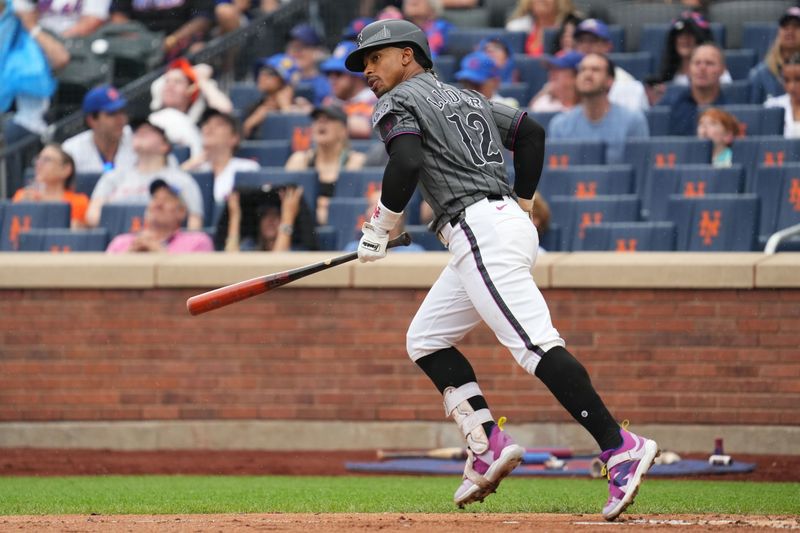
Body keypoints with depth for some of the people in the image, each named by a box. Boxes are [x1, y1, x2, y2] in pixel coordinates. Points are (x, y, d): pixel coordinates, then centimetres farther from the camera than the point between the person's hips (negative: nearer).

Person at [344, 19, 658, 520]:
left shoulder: (401, 100, 3)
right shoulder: (465, 97, 27)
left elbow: (407, 163, -14)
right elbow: (531, 131, 22)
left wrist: (381, 228, -3)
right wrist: (522, 204, 25)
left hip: (480, 229, -10)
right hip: (509, 223, 10)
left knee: (536, 345, -19)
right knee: (426, 339, 17)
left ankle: (621, 449, -30)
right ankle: (489, 447, 5)